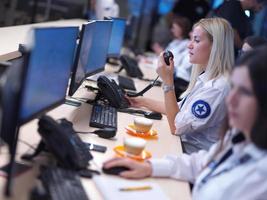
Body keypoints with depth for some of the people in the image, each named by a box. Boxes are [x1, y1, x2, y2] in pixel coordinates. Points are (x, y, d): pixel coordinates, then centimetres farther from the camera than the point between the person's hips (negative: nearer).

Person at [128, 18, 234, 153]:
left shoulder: (218, 88, -24)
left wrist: (167, 81, -24)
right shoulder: (206, 77, 6)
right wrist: (143, 102, 12)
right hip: (184, 144, 8)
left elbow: (176, 127, -22)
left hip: (194, 156, -8)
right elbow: (180, 109, 16)